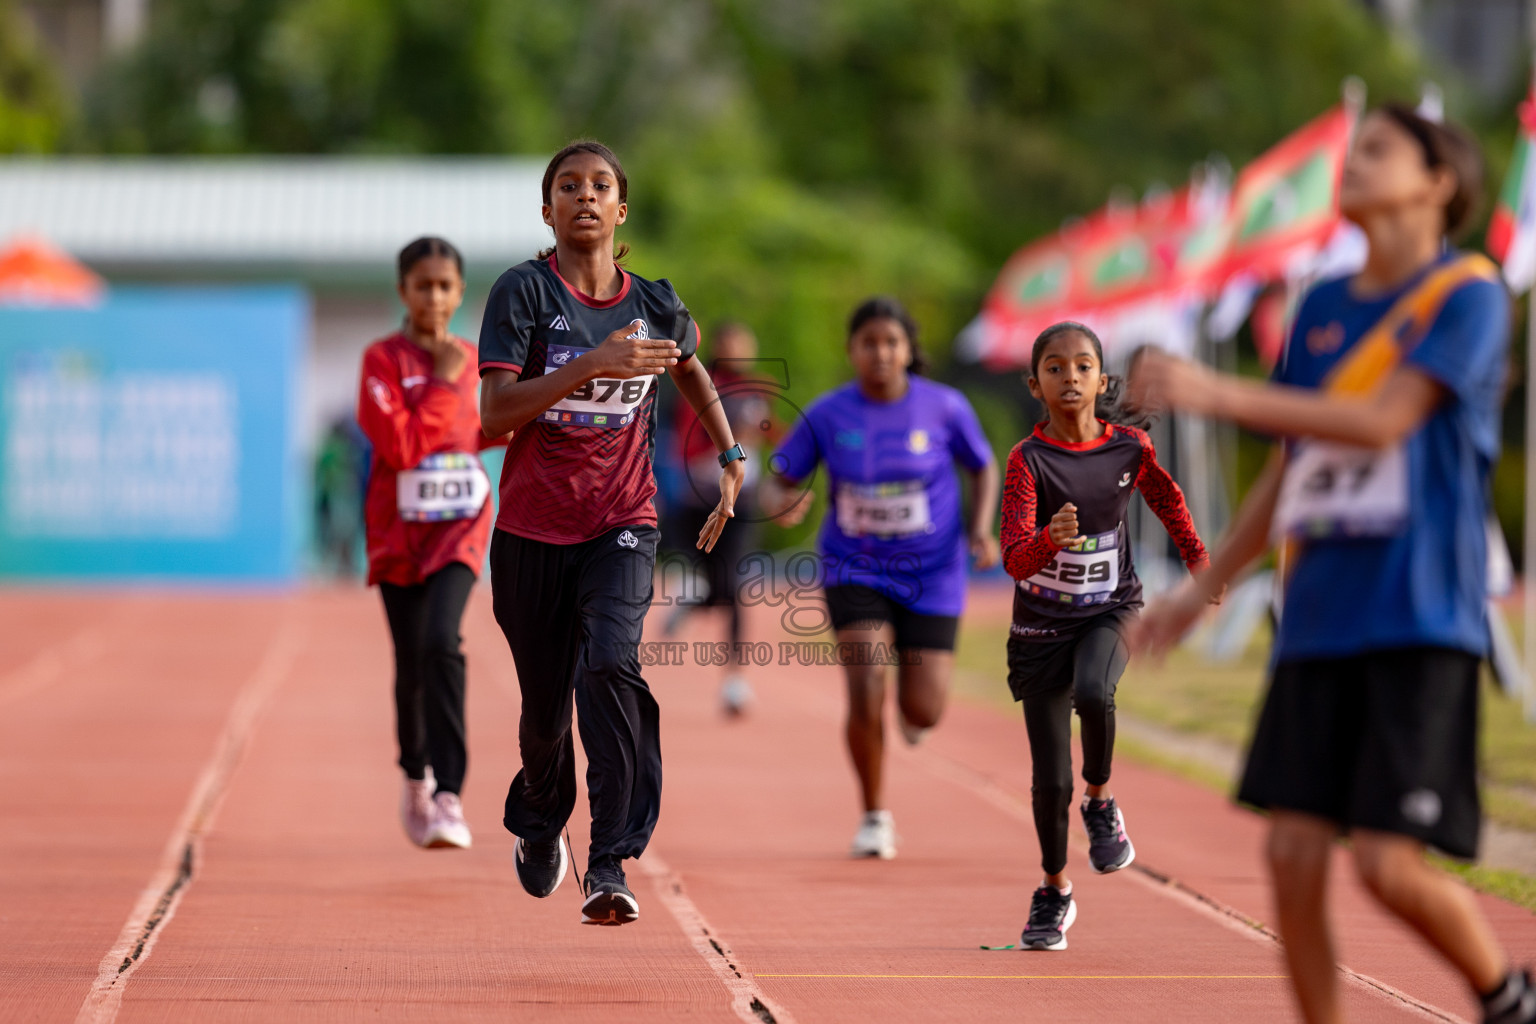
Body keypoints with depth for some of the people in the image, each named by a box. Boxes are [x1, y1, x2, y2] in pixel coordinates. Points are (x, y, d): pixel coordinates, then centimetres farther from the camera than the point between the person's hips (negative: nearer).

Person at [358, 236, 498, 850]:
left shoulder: (469, 360, 7)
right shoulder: (384, 360, -7)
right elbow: (400, 447, -18)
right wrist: (442, 382, -16)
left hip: (460, 525, 1)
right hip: (400, 528, -1)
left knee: (441, 643, -20)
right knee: (411, 662, 7)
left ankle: (449, 796, -24)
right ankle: (416, 781, 32)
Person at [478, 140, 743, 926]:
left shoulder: (654, 303, 4)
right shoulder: (524, 292, -7)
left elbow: (691, 371, 27)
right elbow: (495, 413, -18)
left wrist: (730, 458, 18)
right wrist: (592, 365, -25)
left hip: (623, 523, 1)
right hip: (534, 529, -1)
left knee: (610, 666, -24)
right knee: (544, 704, 10)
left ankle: (609, 867, -26)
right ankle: (539, 823, 44)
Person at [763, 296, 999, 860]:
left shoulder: (944, 407, -10)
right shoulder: (827, 415, -9)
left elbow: (984, 468, 6)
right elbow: (777, 482, -3)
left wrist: (980, 529, -10)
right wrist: (782, 505, -27)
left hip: (931, 574, 0)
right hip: (855, 570, 0)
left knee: (923, 714, -3)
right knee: (865, 693, -18)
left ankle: (913, 701, 38)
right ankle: (874, 817, 4)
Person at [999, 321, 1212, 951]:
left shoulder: (1130, 447, -6)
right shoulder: (1028, 460, -15)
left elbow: (1167, 499, 17)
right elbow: (1014, 560, -24)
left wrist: (1197, 558, 23)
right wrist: (1051, 537, -43)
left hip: (1110, 612, 1)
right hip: (1042, 625, -1)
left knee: (1093, 693, -34)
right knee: (1050, 780, 2)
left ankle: (1100, 803, -6)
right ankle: (1054, 892, 25)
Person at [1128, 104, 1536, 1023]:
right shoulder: (1323, 308, 15)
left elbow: (1382, 422, -18)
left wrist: (1216, 393, -22)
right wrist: (1204, 590, 21)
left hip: (1420, 620, -6)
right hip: (1318, 622, 6)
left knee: (1390, 862, -11)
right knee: (1294, 851, -3)